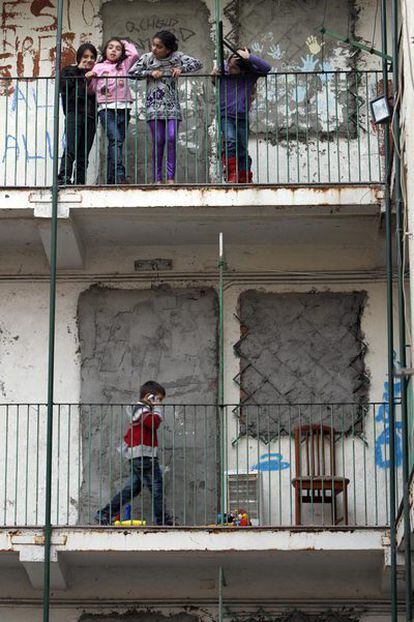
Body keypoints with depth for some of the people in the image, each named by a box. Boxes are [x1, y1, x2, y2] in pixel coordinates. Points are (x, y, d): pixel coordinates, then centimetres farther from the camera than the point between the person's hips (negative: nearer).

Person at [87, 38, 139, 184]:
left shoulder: (123, 65, 18)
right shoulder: (98, 67, 14)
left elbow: (135, 54, 5)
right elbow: (92, 88, 14)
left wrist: (125, 43, 19)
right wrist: (90, 76, -4)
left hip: (123, 107, 3)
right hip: (106, 108, -3)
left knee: (116, 143, 1)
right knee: (115, 140, -20)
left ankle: (111, 179, 3)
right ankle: (120, 175, -30)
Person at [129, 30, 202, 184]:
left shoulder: (177, 57, 3)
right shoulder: (147, 58, 3)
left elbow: (197, 63, 2)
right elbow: (131, 72, -1)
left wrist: (181, 68, -12)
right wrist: (150, 73, -11)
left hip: (172, 105, 0)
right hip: (154, 105, 0)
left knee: (171, 139, -9)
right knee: (158, 141, -3)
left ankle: (171, 177, -6)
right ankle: (157, 178, 1)